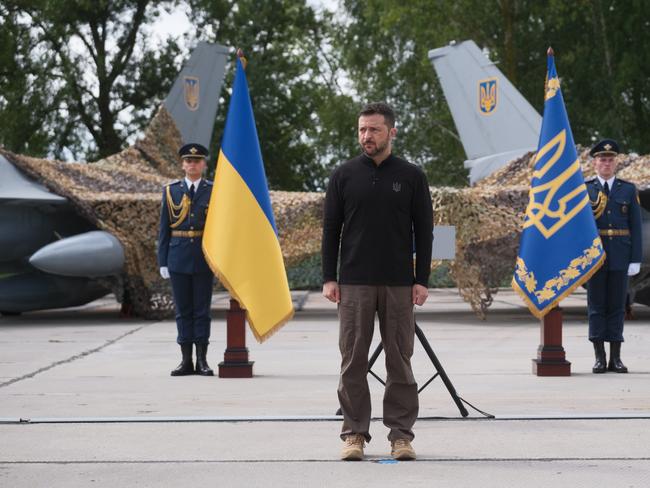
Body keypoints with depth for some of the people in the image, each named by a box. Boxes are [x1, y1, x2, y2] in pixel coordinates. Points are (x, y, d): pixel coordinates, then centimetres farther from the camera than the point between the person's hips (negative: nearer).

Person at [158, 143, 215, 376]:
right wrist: (163, 261, 1)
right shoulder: (170, 190, 7)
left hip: (204, 258, -1)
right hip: (178, 258, 1)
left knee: (202, 310, 2)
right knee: (183, 310, 5)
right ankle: (186, 360, 9)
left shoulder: (213, 191, 3)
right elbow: (164, 229, 7)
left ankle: (202, 360, 6)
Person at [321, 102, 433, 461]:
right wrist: (329, 279, -1)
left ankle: (401, 434, 9)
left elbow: (424, 230, 4)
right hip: (354, 283, 1)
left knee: (400, 360, 2)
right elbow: (331, 229, 6)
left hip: (399, 284, 0)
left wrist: (422, 280, -3)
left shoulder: (411, 176, 4)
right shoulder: (344, 175, 5)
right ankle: (354, 433, 9)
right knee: (353, 360, 2)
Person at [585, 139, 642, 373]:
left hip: (620, 257, 1)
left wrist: (635, 260, -1)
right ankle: (599, 357, 5)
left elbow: (635, 227, 5)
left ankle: (615, 357, 7)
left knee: (617, 306, 3)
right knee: (596, 306, 1)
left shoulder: (628, 190, 8)